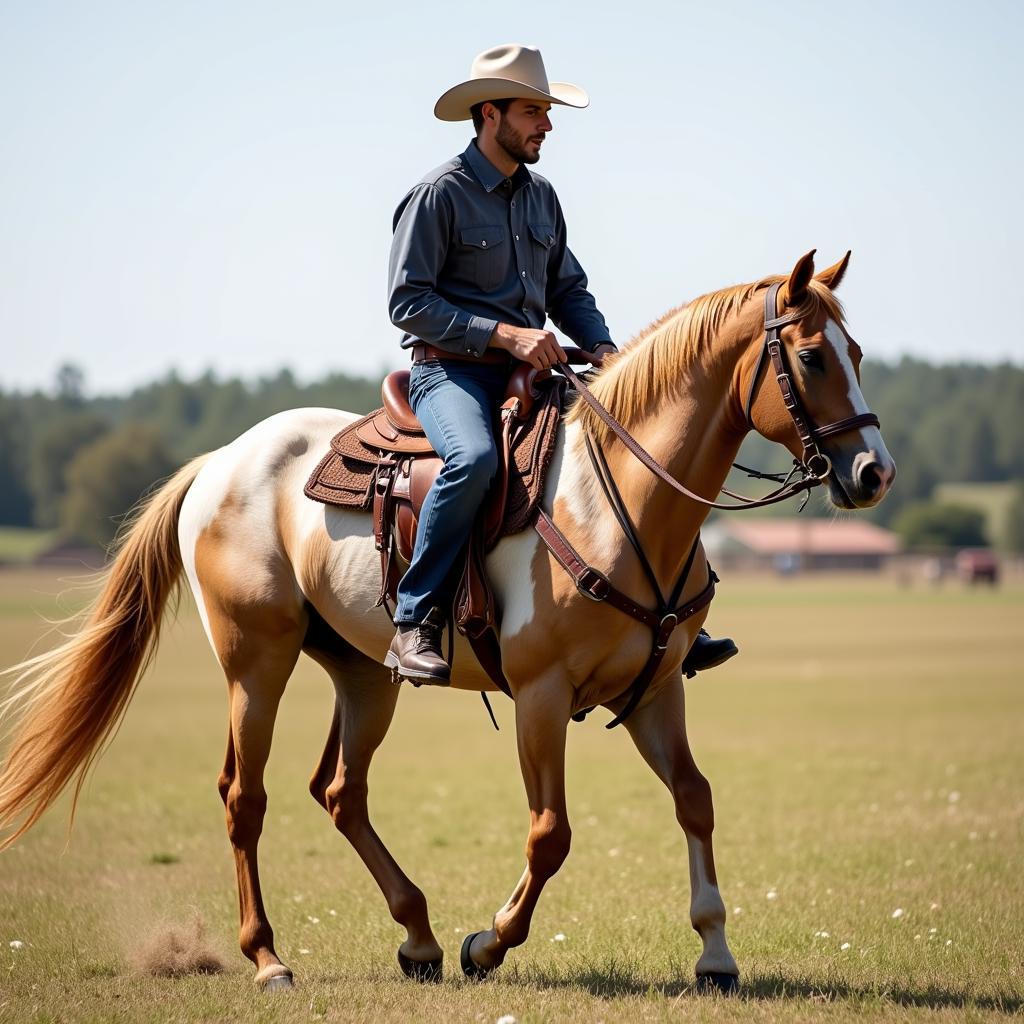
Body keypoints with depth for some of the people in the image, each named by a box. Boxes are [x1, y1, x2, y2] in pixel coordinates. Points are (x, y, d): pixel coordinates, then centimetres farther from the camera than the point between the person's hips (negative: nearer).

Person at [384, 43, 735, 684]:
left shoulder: (541, 196, 15)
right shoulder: (439, 195, -8)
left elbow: (569, 289, 22)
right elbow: (408, 302, -13)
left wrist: (603, 348, 2)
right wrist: (505, 333, -20)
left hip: (530, 369, 7)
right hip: (451, 370, -7)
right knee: (475, 458, -39)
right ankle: (415, 623, -31)